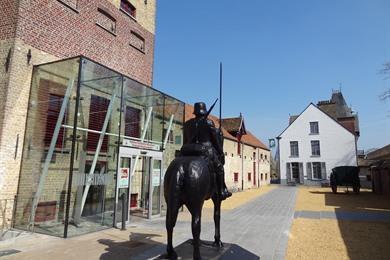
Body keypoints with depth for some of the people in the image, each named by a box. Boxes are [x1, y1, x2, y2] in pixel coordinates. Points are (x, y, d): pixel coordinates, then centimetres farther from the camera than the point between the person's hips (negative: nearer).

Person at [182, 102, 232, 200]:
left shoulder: (187, 124, 11)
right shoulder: (209, 123, -2)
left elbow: (184, 141, 14)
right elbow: (216, 140, 1)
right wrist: (220, 152, 11)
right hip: (207, 152, -4)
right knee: (219, 168, 12)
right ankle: (222, 191, 14)